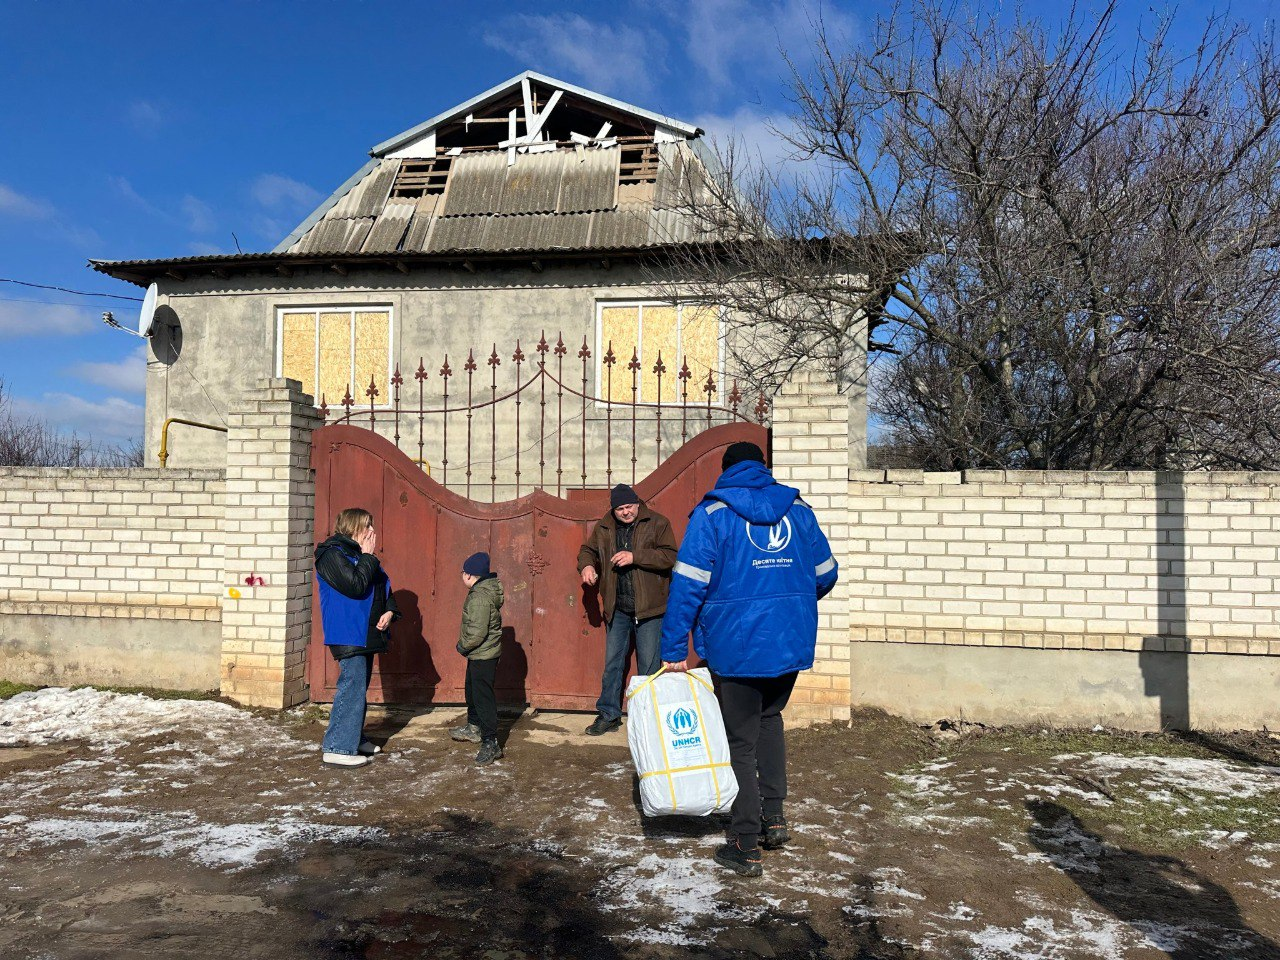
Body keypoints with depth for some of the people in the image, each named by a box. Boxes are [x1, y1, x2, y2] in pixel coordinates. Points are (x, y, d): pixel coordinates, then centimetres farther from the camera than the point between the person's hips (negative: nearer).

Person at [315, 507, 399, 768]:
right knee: (352, 688, -11)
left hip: (365, 634, 10)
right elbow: (355, 585, -24)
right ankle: (337, 749, -6)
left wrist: (390, 611, 1)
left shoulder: (358, 554, 17)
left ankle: (354, 738, 28)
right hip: (347, 634, -10)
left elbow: (384, 586, 19)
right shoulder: (332, 554, -11)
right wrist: (367, 557, -13)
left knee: (359, 688, 16)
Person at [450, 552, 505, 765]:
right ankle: (474, 727, 43)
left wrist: (462, 646, -13)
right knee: (472, 689, 25)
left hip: (483, 655, -11)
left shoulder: (479, 597, -26)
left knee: (483, 696, -6)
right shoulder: (487, 589, 6)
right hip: (480, 654, 11)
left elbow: (477, 633, -28)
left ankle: (491, 743, -1)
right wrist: (465, 642, 15)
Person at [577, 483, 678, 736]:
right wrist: (587, 565, -2)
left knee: (649, 665, 4)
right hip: (617, 609, 4)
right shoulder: (604, 528, 6)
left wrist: (635, 556, -25)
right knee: (612, 663, 12)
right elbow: (588, 550, 21)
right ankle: (609, 714, 24)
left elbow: (669, 556, -17)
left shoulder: (657, 524, -7)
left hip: (649, 608, -4)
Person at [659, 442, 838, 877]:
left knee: (741, 742, 8)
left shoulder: (712, 514, -6)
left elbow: (688, 584, -13)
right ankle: (773, 815, 22)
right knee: (770, 718, 27)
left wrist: (673, 650, -8)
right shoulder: (798, 510, 7)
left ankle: (747, 847, 15)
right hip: (792, 643, 4)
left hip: (737, 646, -4)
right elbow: (825, 575, 14)